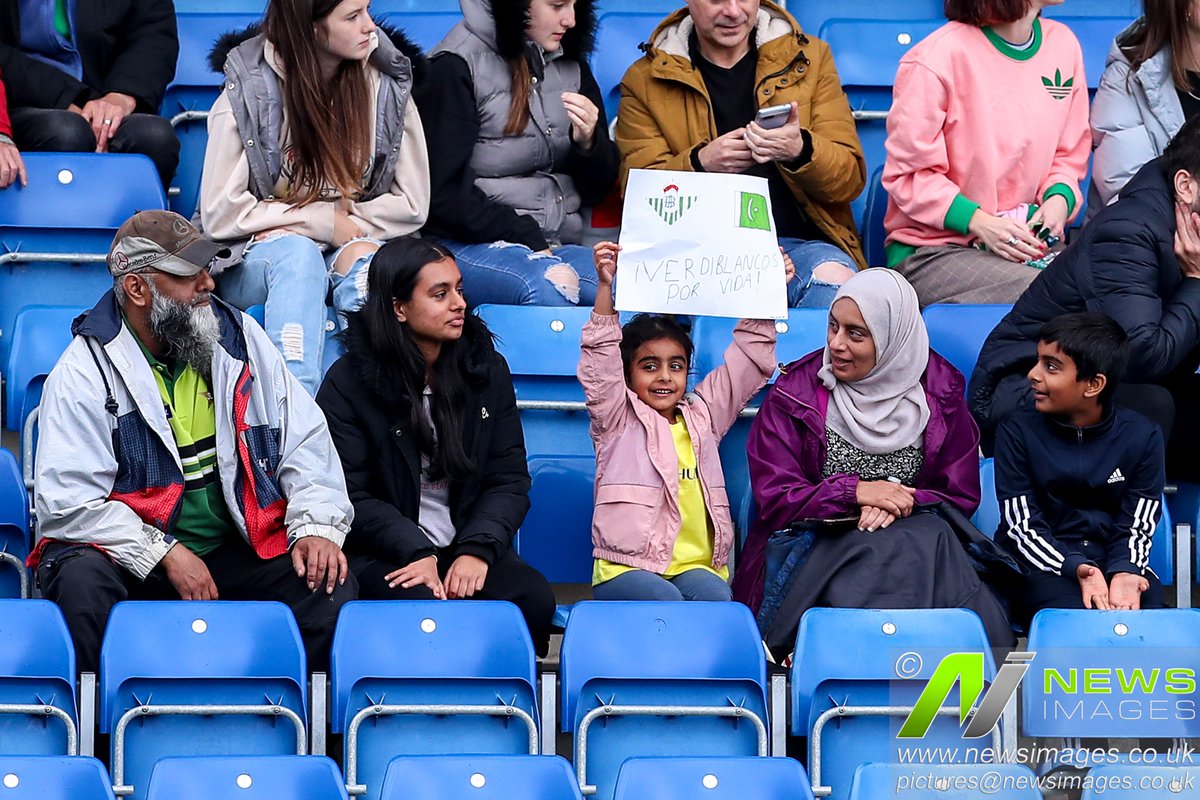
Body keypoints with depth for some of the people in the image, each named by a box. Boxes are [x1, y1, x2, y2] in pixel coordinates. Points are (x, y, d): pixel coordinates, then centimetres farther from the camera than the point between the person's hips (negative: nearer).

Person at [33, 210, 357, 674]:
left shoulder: (240, 338, 7)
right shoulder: (84, 374, -7)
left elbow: (303, 436, 11)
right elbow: (65, 503, -13)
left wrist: (316, 526, -6)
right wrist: (164, 555, -19)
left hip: (238, 545, 3)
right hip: (130, 558, -3)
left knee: (333, 587, -22)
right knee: (81, 583, -35)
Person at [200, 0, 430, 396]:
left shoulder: (387, 85, -1)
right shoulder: (248, 90, -9)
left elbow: (411, 206, 1)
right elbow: (220, 214, -11)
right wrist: (324, 222, -12)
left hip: (349, 250, 2)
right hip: (255, 259, -2)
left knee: (367, 261, -33)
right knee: (298, 255, -37)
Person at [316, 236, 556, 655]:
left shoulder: (486, 369, 9)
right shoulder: (348, 382, -3)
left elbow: (509, 479, 6)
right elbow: (349, 495, -6)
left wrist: (477, 550, -12)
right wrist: (417, 554, -19)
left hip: (467, 546, 3)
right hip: (380, 555, -3)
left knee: (534, 599, -27)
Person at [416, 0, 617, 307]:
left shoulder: (571, 66, 15)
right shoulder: (458, 66, -4)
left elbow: (598, 189, 17)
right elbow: (445, 192, -8)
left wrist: (588, 142, -5)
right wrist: (530, 243, -13)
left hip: (558, 246, 5)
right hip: (472, 246, -5)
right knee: (545, 290, -38)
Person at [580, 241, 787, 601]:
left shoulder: (701, 416, 22)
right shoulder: (618, 419, 11)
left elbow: (746, 361, 22)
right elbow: (601, 363, -3)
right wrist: (605, 287, -15)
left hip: (695, 565, 3)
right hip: (626, 567, -3)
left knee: (716, 595, -31)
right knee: (665, 600, -35)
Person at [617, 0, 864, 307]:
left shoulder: (811, 58, 14)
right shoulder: (644, 80, 11)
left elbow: (852, 178, 9)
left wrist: (801, 152, -14)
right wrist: (699, 163, -14)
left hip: (799, 240, 0)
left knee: (834, 282, -36)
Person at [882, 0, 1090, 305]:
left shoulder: (1063, 44, 6)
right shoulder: (938, 57, -13)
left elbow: (1070, 156, 15)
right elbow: (907, 175, -8)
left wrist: (1060, 200, -8)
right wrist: (979, 222, -20)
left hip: (1023, 242, 6)